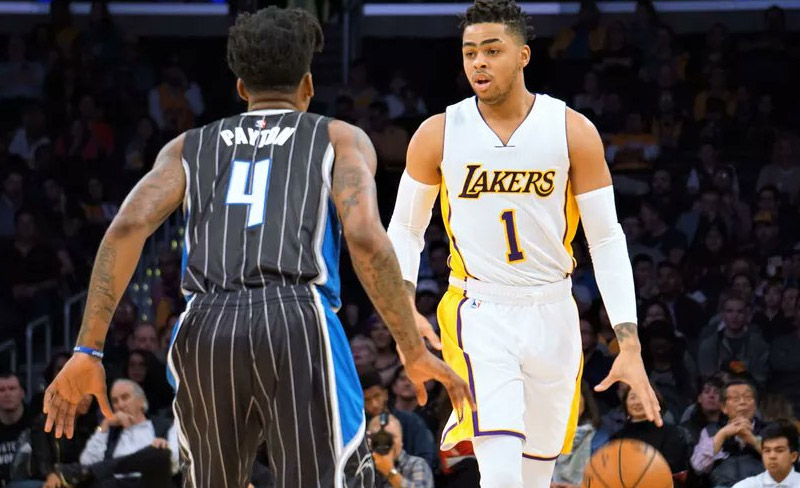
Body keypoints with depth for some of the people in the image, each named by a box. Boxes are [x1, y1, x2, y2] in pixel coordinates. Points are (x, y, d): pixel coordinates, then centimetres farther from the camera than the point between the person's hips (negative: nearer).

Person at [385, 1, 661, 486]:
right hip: (479, 315, -2)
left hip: (552, 316, 2)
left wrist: (630, 345, -11)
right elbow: (406, 228, 9)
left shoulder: (573, 132, -5)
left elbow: (607, 240, -3)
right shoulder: (438, 134, -4)